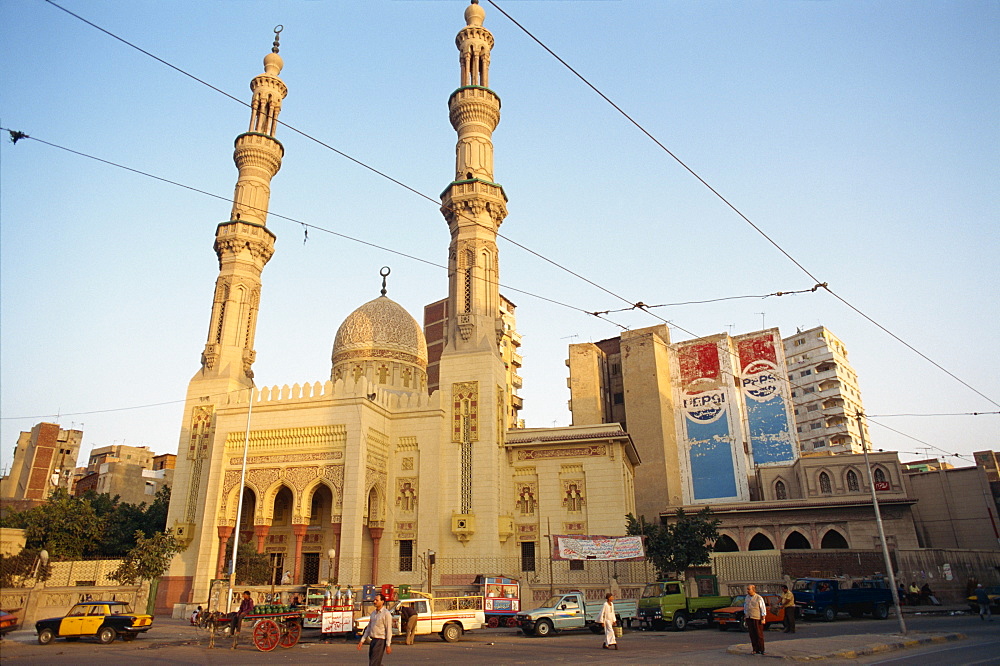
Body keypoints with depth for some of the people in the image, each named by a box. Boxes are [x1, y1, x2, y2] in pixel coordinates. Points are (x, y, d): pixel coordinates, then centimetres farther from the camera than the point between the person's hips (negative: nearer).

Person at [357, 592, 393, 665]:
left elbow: (389, 630, -14)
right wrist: (362, 640, 13)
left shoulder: (386, 614, -11)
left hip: (380, 641, -8)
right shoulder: (373, 613, 13)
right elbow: (368, 628, 18)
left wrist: (388, 645, -17)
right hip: (373, 640, 8)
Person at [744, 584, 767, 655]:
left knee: (759, 635, 1)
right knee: (752, 634, 6)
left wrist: (763, 619, -10)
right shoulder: (747, 597, 9)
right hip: (749, 618, 5)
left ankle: (761, 650, 9)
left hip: (757, 619, -5)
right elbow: (745, 607, 20)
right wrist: (745, 615, 15)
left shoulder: (759, 598, -8)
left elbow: (763, 609, -7)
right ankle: (755, 649, 13)